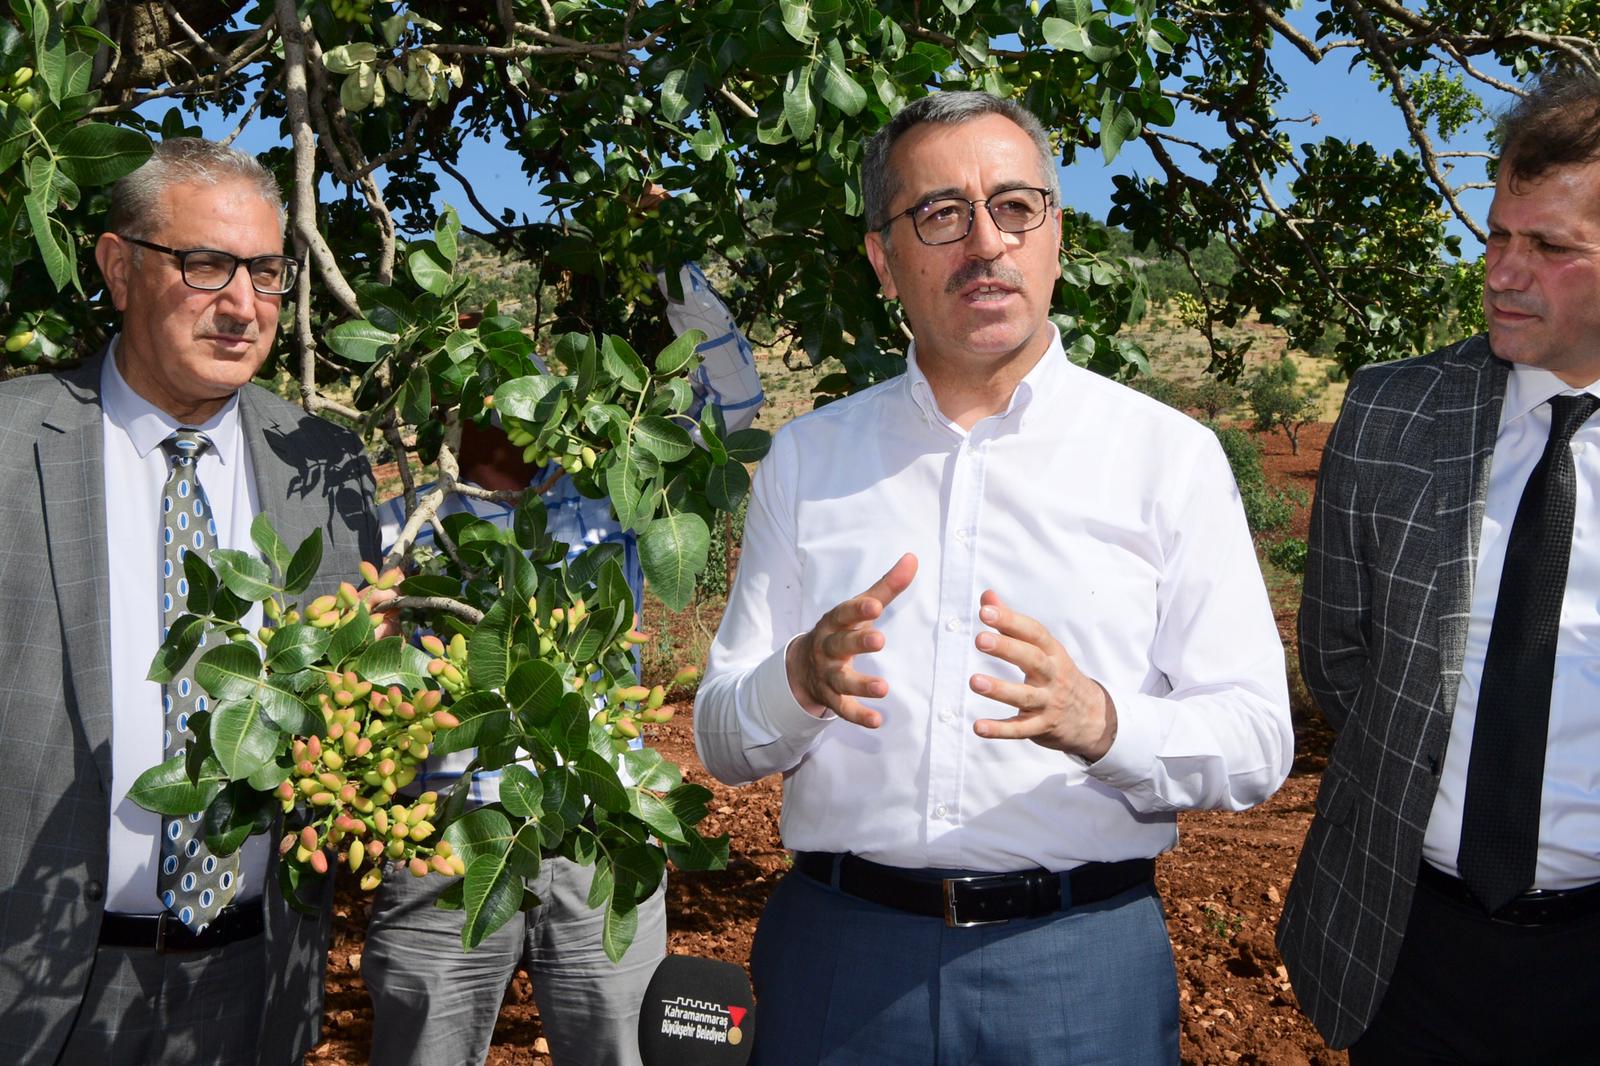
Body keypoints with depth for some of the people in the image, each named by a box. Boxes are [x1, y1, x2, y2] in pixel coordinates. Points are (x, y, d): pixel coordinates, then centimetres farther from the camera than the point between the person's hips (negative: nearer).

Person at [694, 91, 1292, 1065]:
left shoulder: (1169, 454, -2)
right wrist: (802, 681, -18)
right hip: (840, 948, 2)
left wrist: (1097, 721, -24)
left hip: (1081, 959, -1)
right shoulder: (807, 456, 4)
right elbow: (723, 742, 4)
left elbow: (1256, 742, -5)